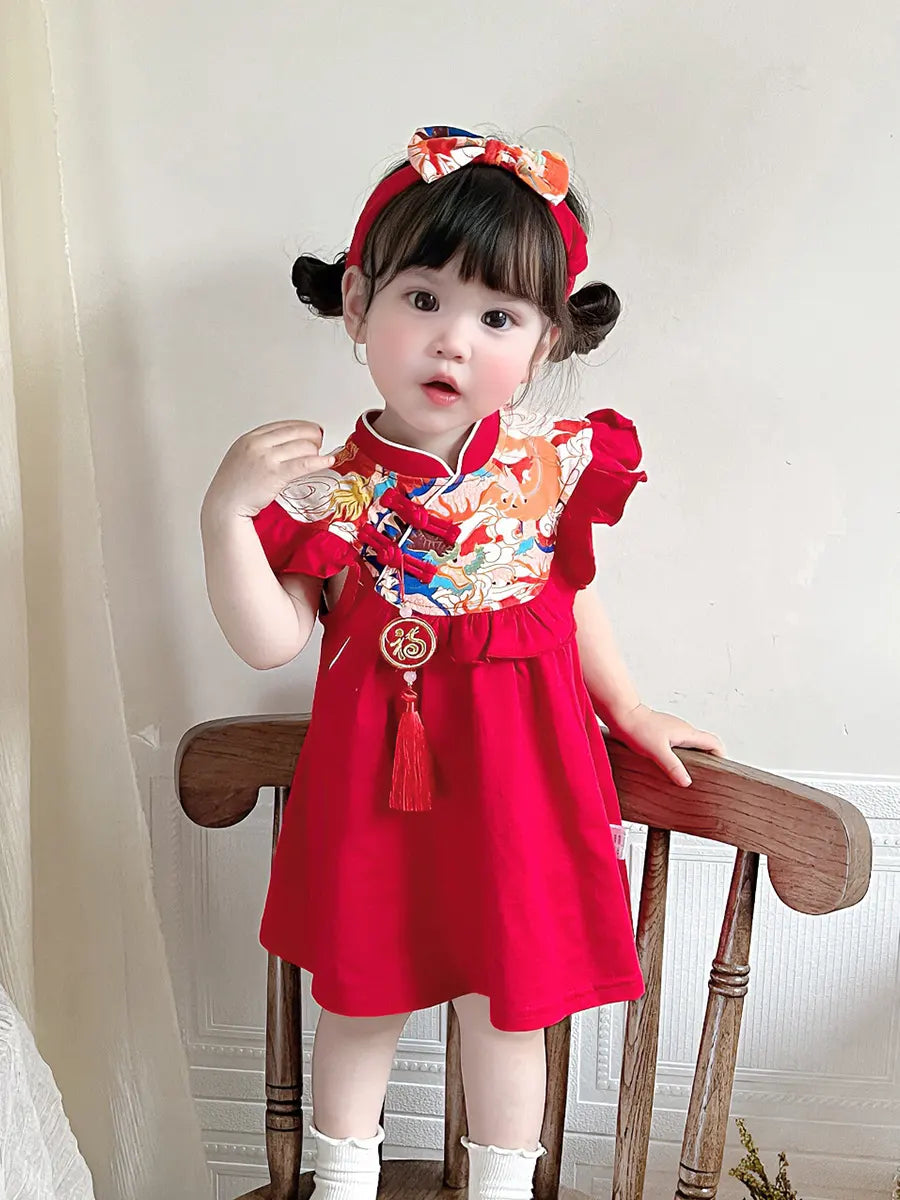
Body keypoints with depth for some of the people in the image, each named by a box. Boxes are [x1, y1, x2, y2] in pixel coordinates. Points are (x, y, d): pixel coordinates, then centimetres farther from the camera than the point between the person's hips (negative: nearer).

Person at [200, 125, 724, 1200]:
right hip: (374, 780, 0)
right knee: (358, 1002, 18)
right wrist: (225, 515, -25)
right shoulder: (328, 488, -11)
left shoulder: (552, 468, -7)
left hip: (519, 772, 1)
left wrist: (632, 716, 16)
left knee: (508, 1009, 16)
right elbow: (268, 643, -13)